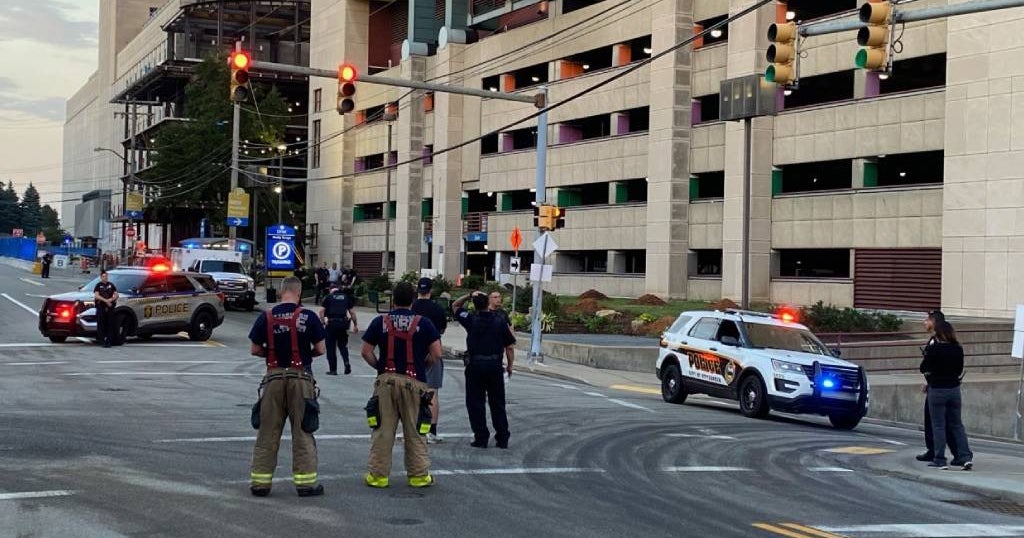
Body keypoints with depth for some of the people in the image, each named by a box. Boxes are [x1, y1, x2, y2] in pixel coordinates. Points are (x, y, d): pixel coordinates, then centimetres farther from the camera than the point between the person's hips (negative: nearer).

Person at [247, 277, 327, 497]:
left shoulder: (266, 318, -1)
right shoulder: (309, 317, -6)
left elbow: (255, 350, 2)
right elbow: (320, 349, -3)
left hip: (274, 377, 2)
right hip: (301, 377, -2)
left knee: (268, 433, 9)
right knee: (302, 432, 5)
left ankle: (260, 481, 10)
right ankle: (305, 481, 6)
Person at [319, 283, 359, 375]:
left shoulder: (328, 297, 4)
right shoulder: (346, 297, 11)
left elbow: (321, 311, -6)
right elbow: (352, 312, 10)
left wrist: (323, 322, 3)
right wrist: (355, 324, 15)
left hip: (332, 323, -3)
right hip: (343, 322, 3)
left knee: (331, 347, 5)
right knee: (343, 345, 19)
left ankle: (333, 369, 7)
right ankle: (346, 362, -3)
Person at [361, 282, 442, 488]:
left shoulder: (380, 322, 3)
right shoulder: (423, 323, -1)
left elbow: (366, 351, 2)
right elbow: (436, 354, -4)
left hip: (386, 380, 1)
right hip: (414, 382, -1)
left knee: (382, 430, 7)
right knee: (414, 431, 8)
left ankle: (378, 475, 9)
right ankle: (419, 475, 13)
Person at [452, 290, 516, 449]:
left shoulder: (471, 320, -4)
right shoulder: (500, 322, 0)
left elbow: (455, 306, 12)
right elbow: (510, 347, 3)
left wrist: (469, 295, 4)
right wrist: (509, 365, 14)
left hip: (475, 366, -2)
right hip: (495, 366, 2)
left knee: (475, 403, 6)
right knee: (497, 404, 11)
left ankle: (481, 438, 5)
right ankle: (502, 439, 12)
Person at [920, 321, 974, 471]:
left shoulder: (933, 349, -14)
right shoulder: (958, 349, 1)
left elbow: (923, 369, -4)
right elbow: (960, 370, 11)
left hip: (937, 390, -5)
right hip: (954, 389, 5)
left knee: (938, 426, 3)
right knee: (957, 425, 12)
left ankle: (940, 460, 3)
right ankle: (965, 457, 5)